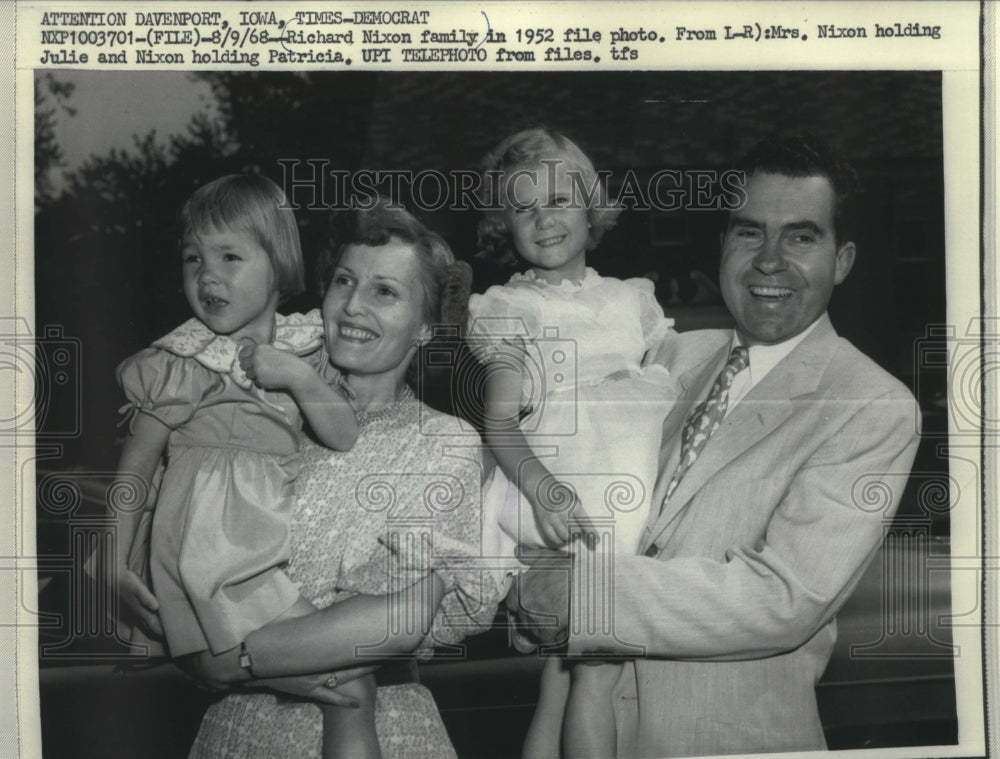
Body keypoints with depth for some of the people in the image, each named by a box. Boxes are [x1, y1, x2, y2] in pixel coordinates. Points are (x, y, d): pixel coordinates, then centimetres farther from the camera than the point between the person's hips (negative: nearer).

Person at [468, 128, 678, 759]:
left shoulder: (630, 299, 19)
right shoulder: (509, 309, 7)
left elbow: (682, 385, 18)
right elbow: (501, 421, -4)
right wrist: (542, 487, -22)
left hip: (637, 491, 3)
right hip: (564, 498, -3)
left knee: (564, 669, 1)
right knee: (597, 666, -14)